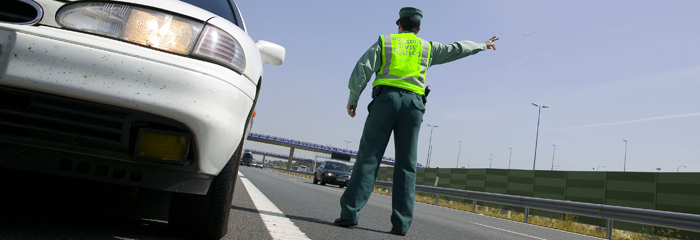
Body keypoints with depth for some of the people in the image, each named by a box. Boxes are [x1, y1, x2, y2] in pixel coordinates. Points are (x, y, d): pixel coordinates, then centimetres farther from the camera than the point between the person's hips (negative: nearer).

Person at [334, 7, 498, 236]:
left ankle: (350, 212, -14)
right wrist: (482, 45, 50)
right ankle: (401, 223, -4)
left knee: (369, 156, -6)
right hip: (413, 104, 2)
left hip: (386, 98, -1)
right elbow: (457, 48, 33)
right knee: (406, 165, 1)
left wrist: (353, 98, 6)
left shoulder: (384, 41, 16)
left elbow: (363, 68, 3)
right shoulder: (427, 47, 21)